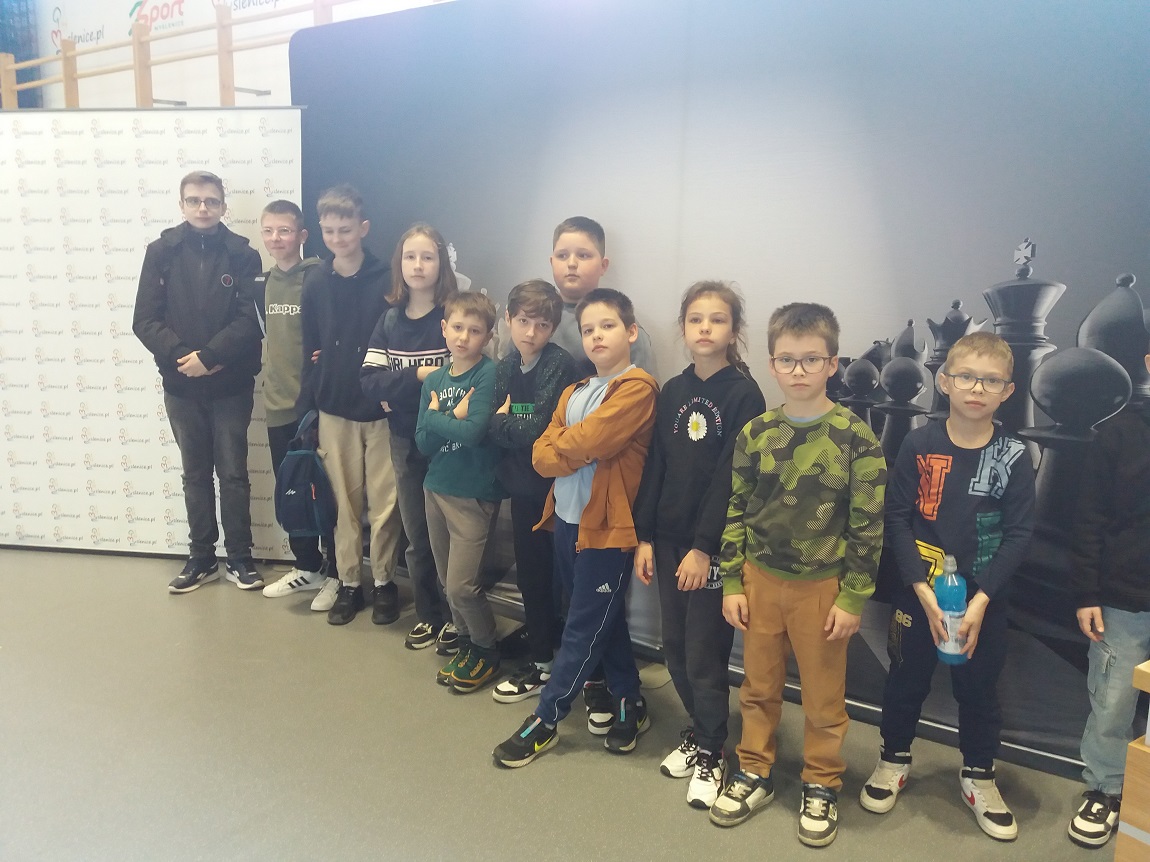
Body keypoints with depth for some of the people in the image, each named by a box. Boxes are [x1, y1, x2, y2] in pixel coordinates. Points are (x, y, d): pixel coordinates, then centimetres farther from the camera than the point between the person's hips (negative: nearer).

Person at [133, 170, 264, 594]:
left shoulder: (242, 255, -2)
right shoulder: (161, 252, 2)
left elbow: (250, 319, -11)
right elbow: (145, 320, -2)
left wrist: (210, 356, -20)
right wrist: (182, 355, -16)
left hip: (231, 385, -2)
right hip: (181, 385, 2)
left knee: (233, 472, 5)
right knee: (195, 474, 12)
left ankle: (239, 557, 18)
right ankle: (202, 557, 23)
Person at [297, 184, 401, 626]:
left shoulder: (386, 280, -5)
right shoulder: (315, 283, 4)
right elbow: (309, 349, 7)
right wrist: (306, 407, 5)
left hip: (380, 409, -2)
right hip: (333, 411, 3)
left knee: (384, 501, 3)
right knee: (344, 500, 10)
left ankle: (384, 581, 20)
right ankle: (348, 582, 23)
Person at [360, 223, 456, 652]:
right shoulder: (390, 320, 5)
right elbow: (369, 380, -3)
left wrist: (395, 388, -18)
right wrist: (417, 377, -19)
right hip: (405, 441, 4)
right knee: (416, 536, 14)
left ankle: (455, 619, 22)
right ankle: (427, 616, 30)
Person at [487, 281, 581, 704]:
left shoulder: (561, 365, -14)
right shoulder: (504, 368, 6)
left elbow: (537, 428, -21)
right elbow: (489, 429, 3)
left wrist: (501, 422, -8)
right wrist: (513, 426, -16)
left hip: (553, 487, -6)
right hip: (523, 484, 6)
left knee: (549, 574, 6)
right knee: (529, 573, 16)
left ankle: (543, 663, 21)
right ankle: (543, 647, 35)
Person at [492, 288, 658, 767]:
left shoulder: (637, 387, -12)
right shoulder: (573, 393, 13)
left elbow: (589, 441, -23)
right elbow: (542, 456, 2)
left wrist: (562, 445, -5)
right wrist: (579, 452, -15)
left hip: (607, 527, -7)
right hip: (566, 521, 8)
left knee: (582, 631, 5)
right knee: (604, 621, 18)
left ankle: (545, 720, 19)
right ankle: (630, 705, 34)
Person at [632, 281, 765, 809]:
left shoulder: (744, 395, -9)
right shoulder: (672, 393, 8)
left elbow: (732, 479, -14)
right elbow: (655, 467, 8)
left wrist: (705, 546, -17)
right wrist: (645, 537, 5)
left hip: (713, 546, -5)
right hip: (668, 539, 6)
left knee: (705, 652, 3)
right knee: (675, 646, 14)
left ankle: (711, 753, 23)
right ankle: (700, 730, 35)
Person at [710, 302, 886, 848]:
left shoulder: (855, 437, -11)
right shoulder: (755, 433, -2)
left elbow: (868, 524, -9)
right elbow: (735, 512, 3)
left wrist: (853, 598, -9)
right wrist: (731, 584, 1)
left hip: (823, 586, -3)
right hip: (760, 580, 3)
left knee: (824, 697, 13)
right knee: (758, 686, 16)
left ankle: (821, 787, 33)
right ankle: (754, 774, 35)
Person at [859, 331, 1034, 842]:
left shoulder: (1012, 457, -7)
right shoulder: (919, 445, -8)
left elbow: (1018, 534, -8)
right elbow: (897, 518, -9)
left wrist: (980, 600, -16)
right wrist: (923, 590, -16)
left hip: (984, 601, 1)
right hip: (917, 593, 0)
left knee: (979, 687, 15)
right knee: (906, 679, 15)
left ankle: (978, 775, 38)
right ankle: (894, 759, 37)